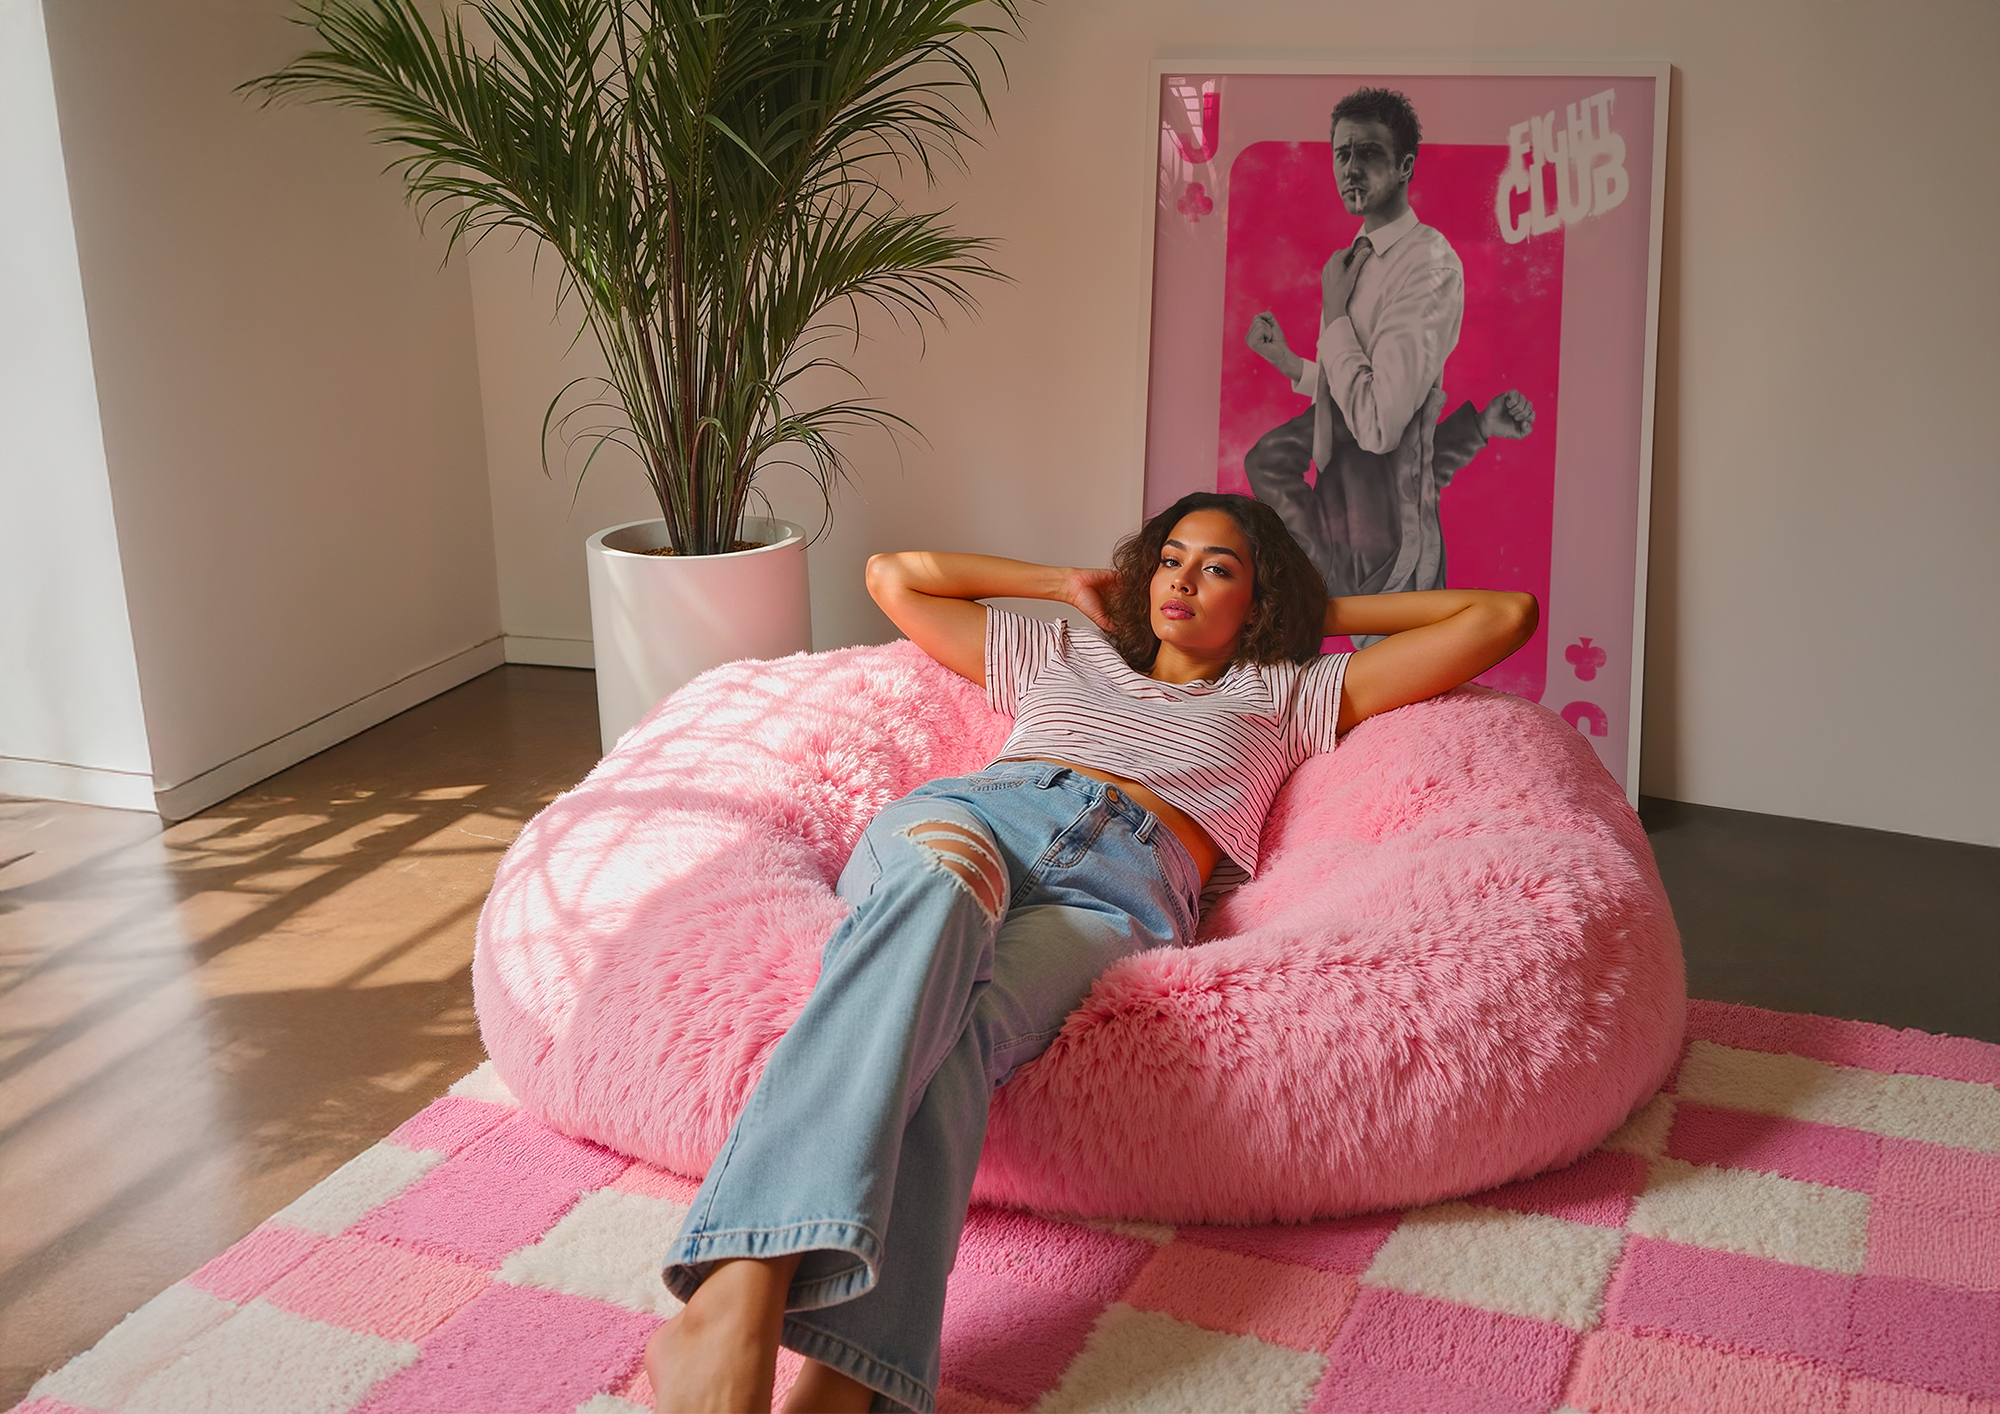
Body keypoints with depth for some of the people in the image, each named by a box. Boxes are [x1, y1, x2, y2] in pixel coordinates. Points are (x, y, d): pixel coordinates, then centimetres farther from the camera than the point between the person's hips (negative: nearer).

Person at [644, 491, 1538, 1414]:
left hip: (1115, 894, -1)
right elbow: (893, 576, 46)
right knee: (939, 881, -41)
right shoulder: (1061, 656, 40)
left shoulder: (1287, 695, 33)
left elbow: (1503, 614, 32)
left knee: (955, 1033, -37)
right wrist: (1073, 584, 47)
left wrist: (1325, 611, 38)